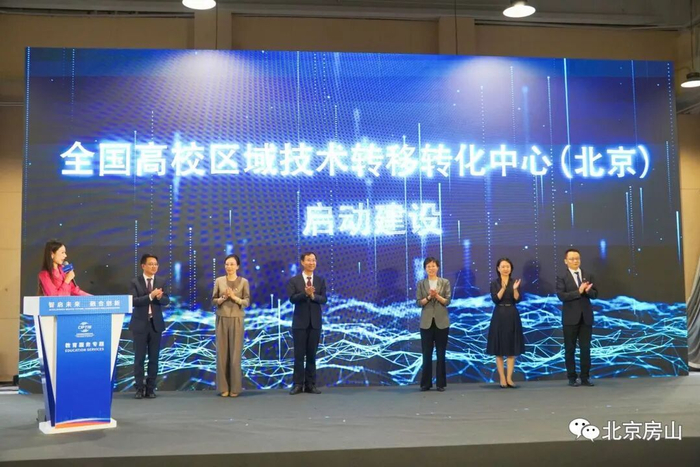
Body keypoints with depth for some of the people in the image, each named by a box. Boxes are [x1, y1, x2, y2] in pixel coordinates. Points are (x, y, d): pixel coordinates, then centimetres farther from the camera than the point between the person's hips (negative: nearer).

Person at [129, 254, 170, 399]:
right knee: (139, 358, 1)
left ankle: (151, 388, 12)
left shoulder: (161, 282, 7)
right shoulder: (135, 282, -2)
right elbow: (134, 301, -14)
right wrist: (150, 296, -25)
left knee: (154, 358, 5)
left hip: (156, 324, 3)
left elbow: (166, 301, -1)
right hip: (140, 324, -3)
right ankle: (139, 388, 8)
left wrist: (159, 297, -23)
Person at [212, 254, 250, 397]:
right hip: (222, 319, 2)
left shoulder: (244, 282, 0)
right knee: (222, 352, 1)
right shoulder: (219, 281, 5)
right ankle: (223, 387, 9)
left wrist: (234, 297, -16)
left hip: (236, 319, -1)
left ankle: (235, 387, 8)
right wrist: (223, 298, -13)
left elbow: (247, 302, -3)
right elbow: (214, 301, 5)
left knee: (235, 352, 0)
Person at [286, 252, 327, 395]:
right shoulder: (293, 280, 1)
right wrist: (305, 293, -27)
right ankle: (298, 384, 5)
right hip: (300, 322, -2)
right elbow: (292, 298, -12)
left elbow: (323, 299, -4)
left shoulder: (320, 280, 6)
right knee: (299, 354, 0)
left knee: (312, 354, 5)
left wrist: (312, 295, -22)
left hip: (315, 322, 2)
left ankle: (310, 384, 10)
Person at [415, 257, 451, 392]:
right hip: (426, 322, 0)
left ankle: (441, 383, 10)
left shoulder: (445, 282, 4)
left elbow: (447, 301, -2)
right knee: (427, 354, 2)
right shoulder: (421, 284, 5)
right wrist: (429, 297, -17)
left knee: (441, 353, 3)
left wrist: (437, 296, -17)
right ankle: (426, 383, 10)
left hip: (441, 322, 0)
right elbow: (419, 302, -1)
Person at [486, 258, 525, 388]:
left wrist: (515, 289, -25)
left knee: (512, 349, 2)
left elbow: (517, 299, -7)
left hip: (512, 316, 2)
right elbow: (495, 299, -12)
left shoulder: (515, 282, 5)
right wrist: (503, 288, -25)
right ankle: (502, 378, 5)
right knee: (499, 349, 0)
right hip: (499, 317, -2)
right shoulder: (494, 283, 1)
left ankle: (509, 378, 7)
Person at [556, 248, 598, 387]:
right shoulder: (562, 277, -3)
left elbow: (595, 294, 4)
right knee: (570, 349, 3)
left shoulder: (588, 276, 9)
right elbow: (561, 296, -14)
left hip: (586, 317, 3)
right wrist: (578, 291, -22)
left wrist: (588, 290, -17)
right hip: (571, 318, -3)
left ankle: (585, 377, 11)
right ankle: (572, 378, 11)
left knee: (585, 348, 4)